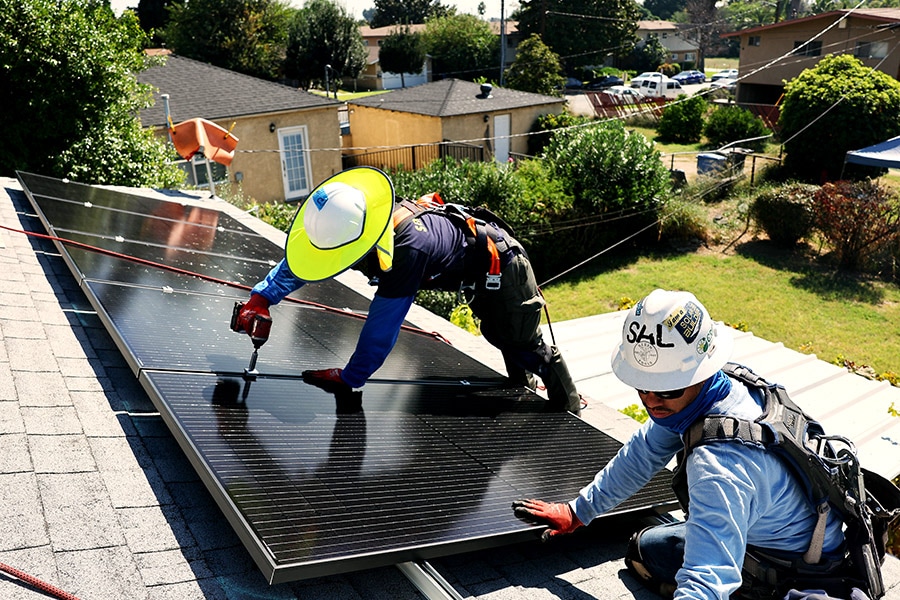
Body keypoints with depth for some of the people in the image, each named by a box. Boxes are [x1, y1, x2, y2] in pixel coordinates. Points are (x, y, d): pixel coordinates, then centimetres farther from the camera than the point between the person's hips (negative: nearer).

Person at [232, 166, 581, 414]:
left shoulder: (408, 249, -45)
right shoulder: (364, 217, -20)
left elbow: (382, 325, -38)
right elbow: (298, 260, -11)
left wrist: (350, 378, -28)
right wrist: (261, 298, -21)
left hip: (500, 265, -8)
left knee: (524, 344, 9)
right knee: (499, 336, 27)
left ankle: (568, 407, 31)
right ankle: (521, 385, 52)